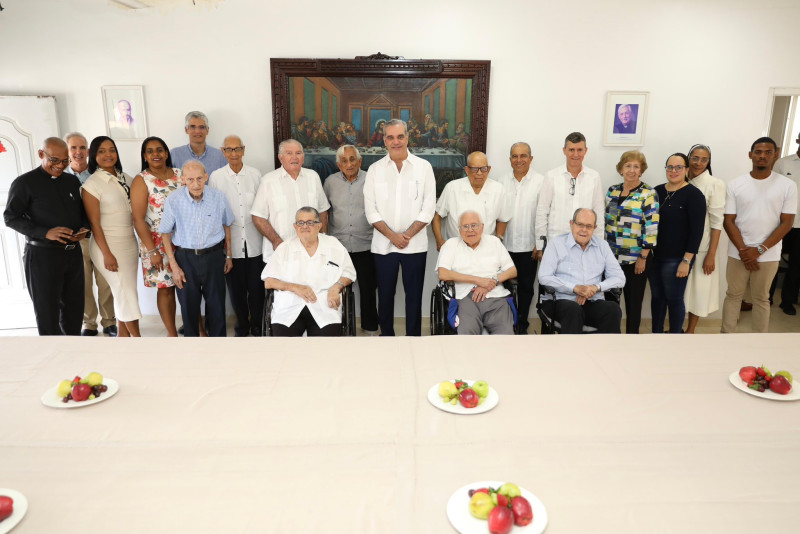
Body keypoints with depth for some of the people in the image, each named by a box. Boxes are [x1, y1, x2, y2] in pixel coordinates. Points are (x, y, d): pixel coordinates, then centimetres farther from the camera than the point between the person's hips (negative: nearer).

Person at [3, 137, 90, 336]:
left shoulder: (73, 181, 10)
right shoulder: (24, 183, -4)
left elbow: (83, 212, 18)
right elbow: (10, 217, -7)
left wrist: (84, 228, -5)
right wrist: (45, 233, -21)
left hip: (73, 252, 5)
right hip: (42, 254, -5)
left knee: (74, 306, 14)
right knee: (47, 310, 5)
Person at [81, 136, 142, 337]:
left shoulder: (125, 178, 7)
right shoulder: (92, 184, -10)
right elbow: (94, 224, -11)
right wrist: (107, 254, -15)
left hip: (130, 243, 6)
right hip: (109, 245, -6)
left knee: (124, 292, 12)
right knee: (127, 293, -2)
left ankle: (123, 335, 23)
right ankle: (137, 339, 10)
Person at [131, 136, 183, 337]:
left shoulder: (179, 174, 6)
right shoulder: (142, 180, -4)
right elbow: (138, 219, -8)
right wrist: (152, 250, -13)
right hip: (158, 245, -3)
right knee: (165, 287, 5)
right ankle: (172, 333, 19)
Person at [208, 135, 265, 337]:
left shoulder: (255, 174, 3)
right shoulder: (216, 177, 1)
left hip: (254, 242, 0)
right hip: (230, 242, 0)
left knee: (256, 286, 5)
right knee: (236, 288, 10)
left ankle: (257, 325, 24)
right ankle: (242, 326, 28)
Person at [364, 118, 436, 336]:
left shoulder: (423, 167, 0)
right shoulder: (375, 169, 3)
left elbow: (428, 208, -3)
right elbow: (371, 210, -1)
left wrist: (407, 235, -13)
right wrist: (393, 236, -12)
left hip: (415, 244, -1)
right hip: (383, 244, 1)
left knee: (414, 294, 7)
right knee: (385, 293, 10)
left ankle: (413, 337, 21)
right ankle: (386, 335, 27)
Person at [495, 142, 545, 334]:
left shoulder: (540, 181, -3)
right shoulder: (502, 182, 7)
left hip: (528, 246, -2)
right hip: (505, 245, 2)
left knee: (526, 287, 9)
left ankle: (522, 325, 23)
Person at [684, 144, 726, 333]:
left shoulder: (715, 184, -8)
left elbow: (717, 222, -9)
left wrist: (711, 254, -12)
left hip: (701, 247, -3)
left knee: (698, 288, 8)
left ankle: (690, 331, 24)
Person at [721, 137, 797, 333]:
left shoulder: (787, 186, -2)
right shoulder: (735, 185, -1)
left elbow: (786, 223, -5)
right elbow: (728, 221, -3)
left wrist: (759, 250, -13)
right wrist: (743, 250, -12)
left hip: (768, 255, 0)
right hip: (738, 253, 1)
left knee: (761, 299, 11)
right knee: (733, 295, 11)